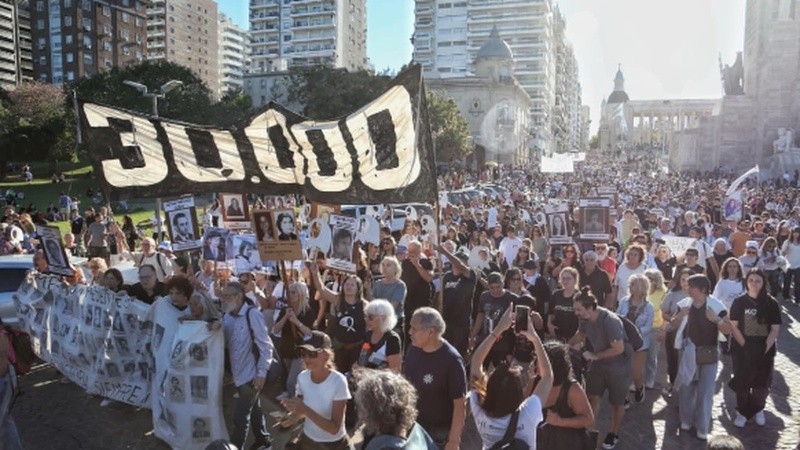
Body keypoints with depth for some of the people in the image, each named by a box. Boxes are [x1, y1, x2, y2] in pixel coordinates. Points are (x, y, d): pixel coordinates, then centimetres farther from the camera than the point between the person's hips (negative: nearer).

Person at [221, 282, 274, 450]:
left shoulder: (251, 314, -18)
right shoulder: (227, 317, 2)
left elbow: (266, 346, -17)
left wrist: (261, 374, -18)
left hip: (251, 375, -7)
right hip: (239, 374, 7)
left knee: (240, 416, -2)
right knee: (253, 409, 22)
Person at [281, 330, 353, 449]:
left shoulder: (338, 382, -25)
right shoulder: (302, 377, -10)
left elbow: (334, 428, -25)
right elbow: (303, 411, 2)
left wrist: (306, 410, -34)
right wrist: (291, 416, -19)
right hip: (307, 440, 4)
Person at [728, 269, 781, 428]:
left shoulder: (771, 303, -3)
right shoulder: (739, 301, -4)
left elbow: (775, 329, -4)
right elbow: (734, 327, -5)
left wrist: (765, 348, -11)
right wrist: (745, 345, -11)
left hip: (765, 350, 1)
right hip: (742, 350, 0)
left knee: (762, 383, 10)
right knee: (742, 382, 7)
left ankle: (758, 410, 33)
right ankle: (742, 412, 22)